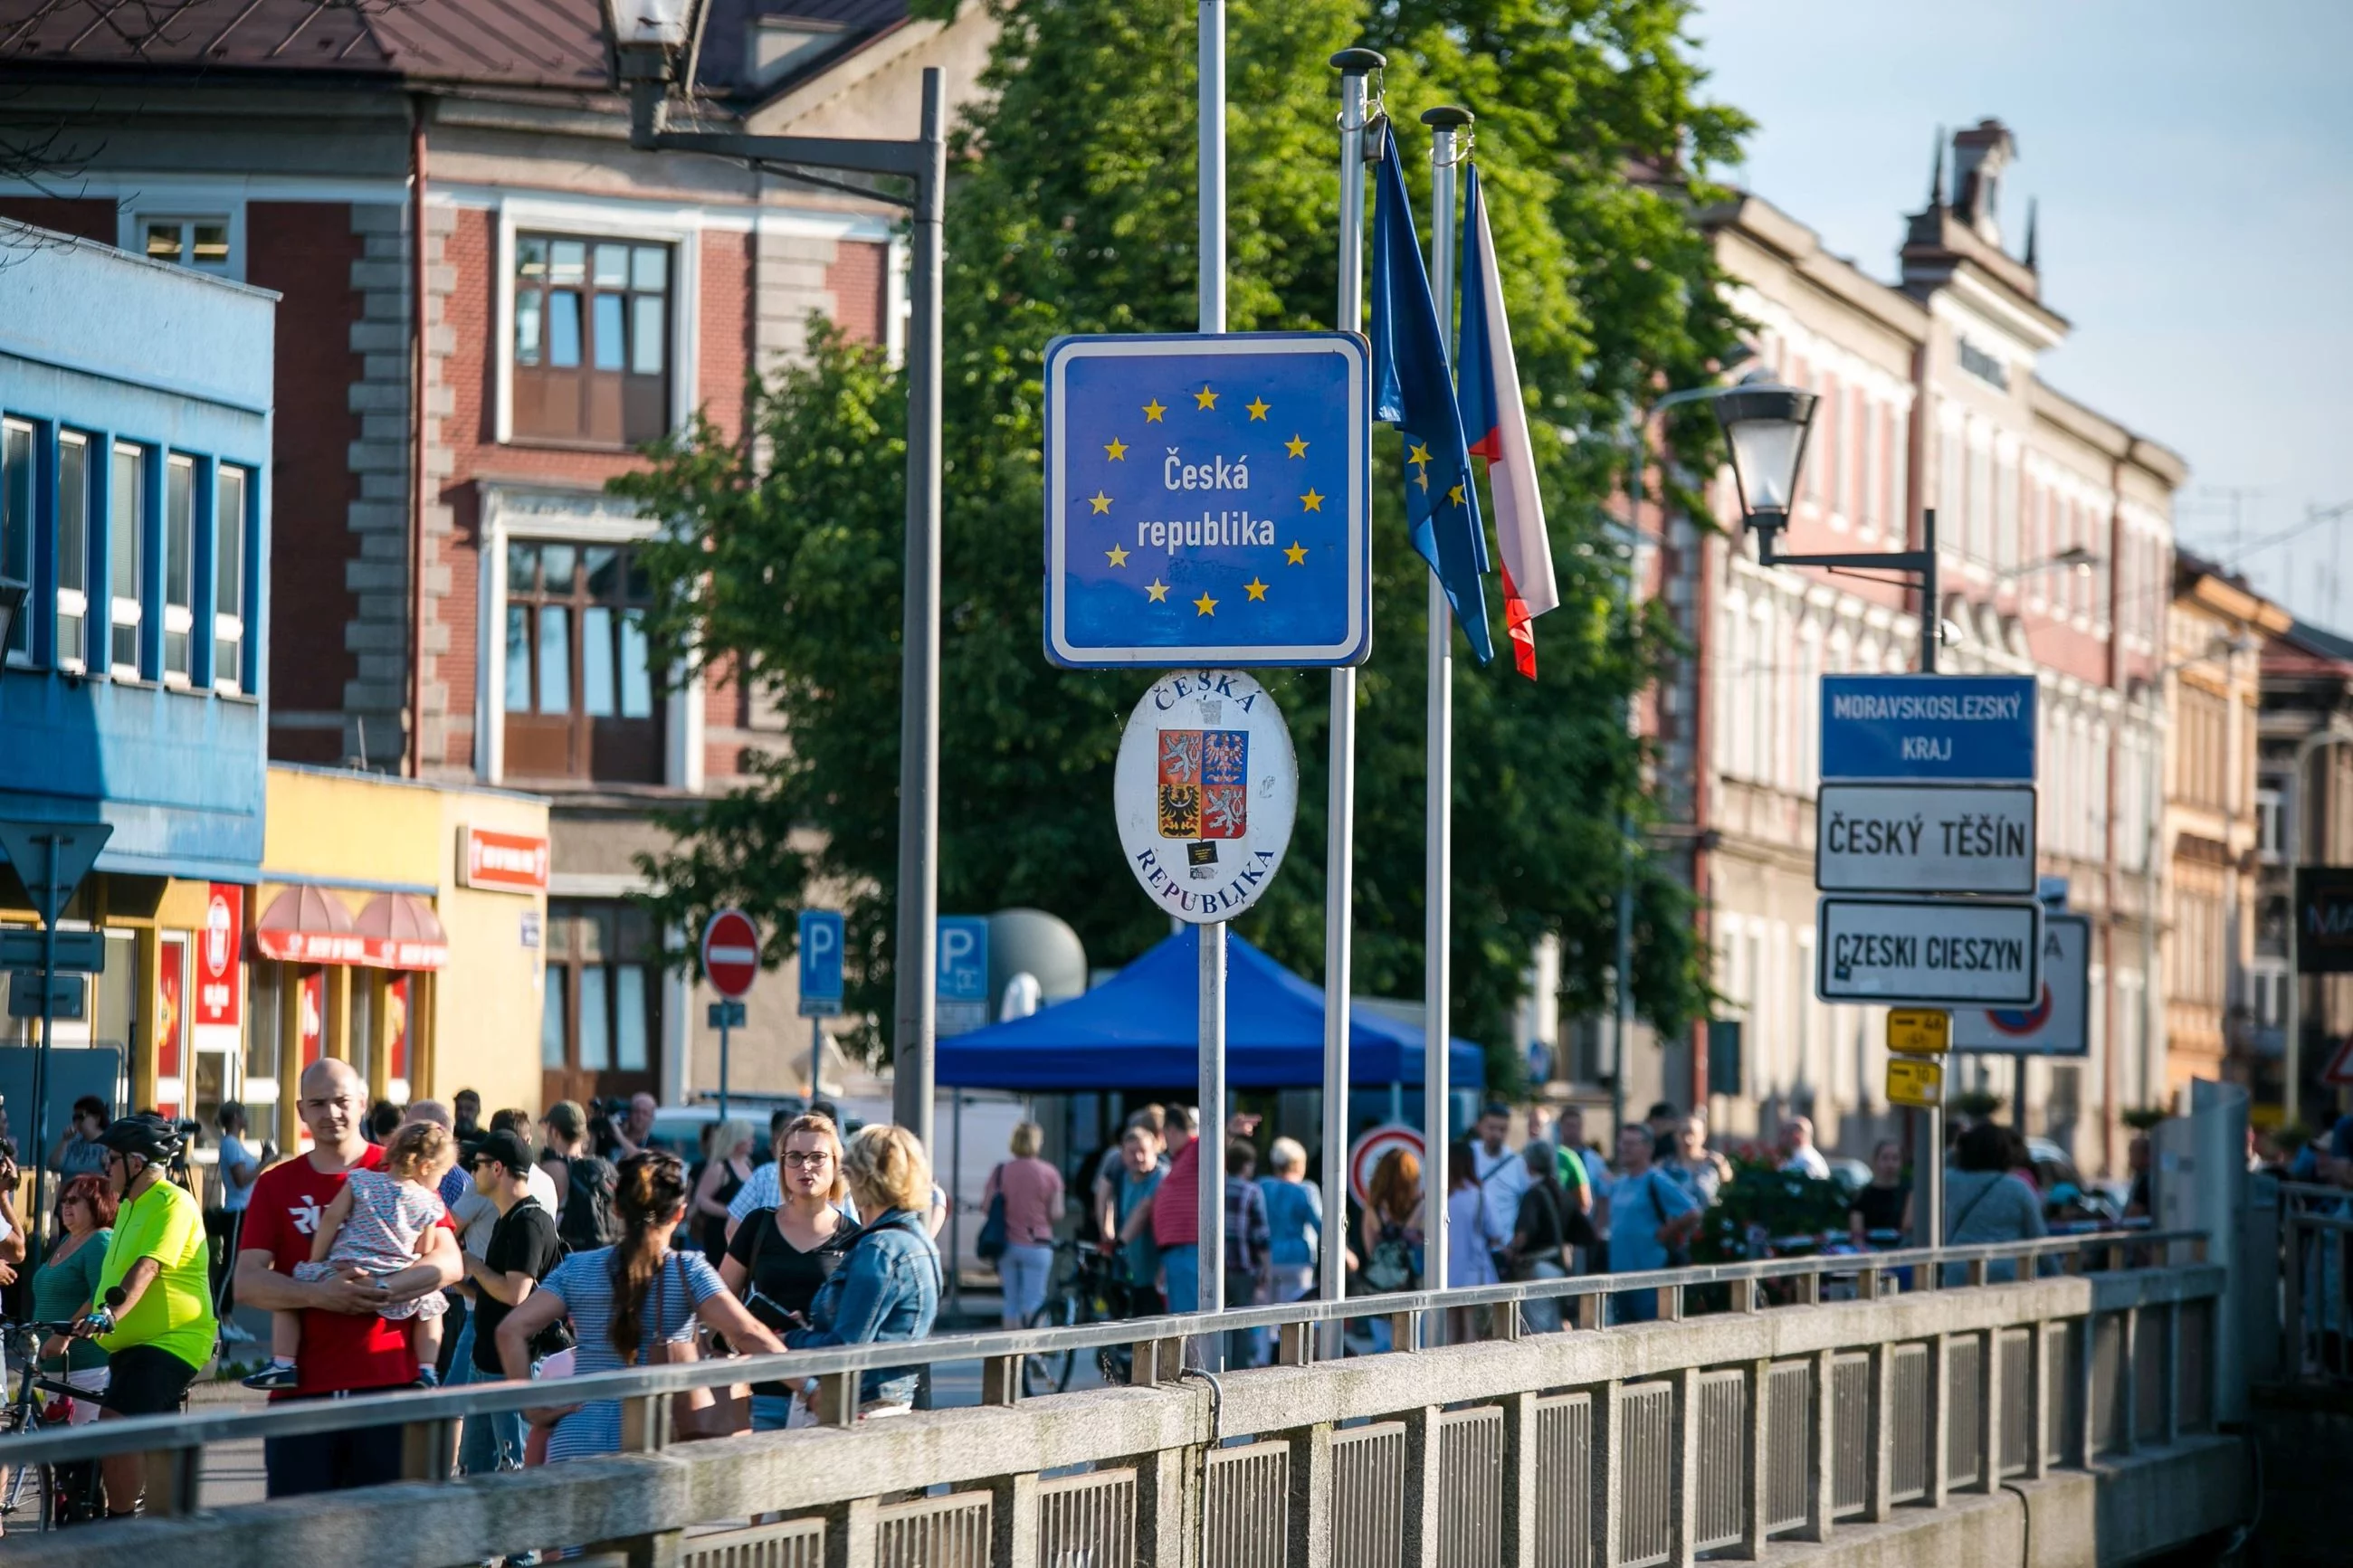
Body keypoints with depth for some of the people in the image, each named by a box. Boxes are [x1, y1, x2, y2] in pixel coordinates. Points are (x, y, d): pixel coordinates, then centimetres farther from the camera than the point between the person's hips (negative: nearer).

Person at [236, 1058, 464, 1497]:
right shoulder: (276, 1185, 11)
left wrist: (384, 1289, -19)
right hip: (302, 1385, 1)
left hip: (388, 1379, -1)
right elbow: (247, 1282, 2)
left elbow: (449, 1263, -2)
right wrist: (318, 1294, -16)